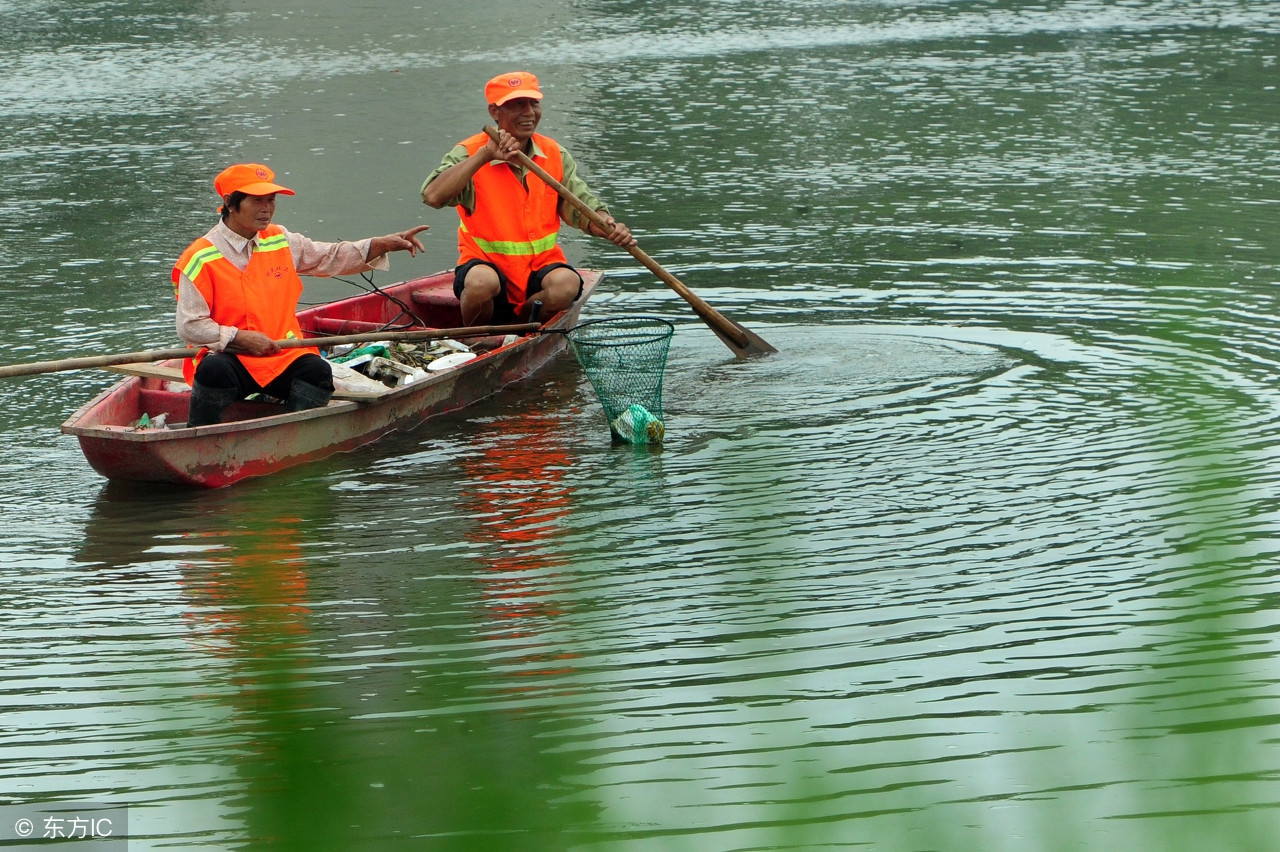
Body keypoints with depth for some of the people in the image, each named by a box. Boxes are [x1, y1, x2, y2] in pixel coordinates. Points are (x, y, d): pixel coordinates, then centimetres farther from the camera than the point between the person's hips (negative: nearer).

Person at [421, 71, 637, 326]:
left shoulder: (554, 154, 5)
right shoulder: (470, 152, -9)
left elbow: (583, 209, 6)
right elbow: (433, 197, -27)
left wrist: (610, 228, -17)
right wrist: (484, 156, -29)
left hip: (542, 263, 3)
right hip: (487, 262, -3)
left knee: (567, 283, -30)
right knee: (482, 282, -37)